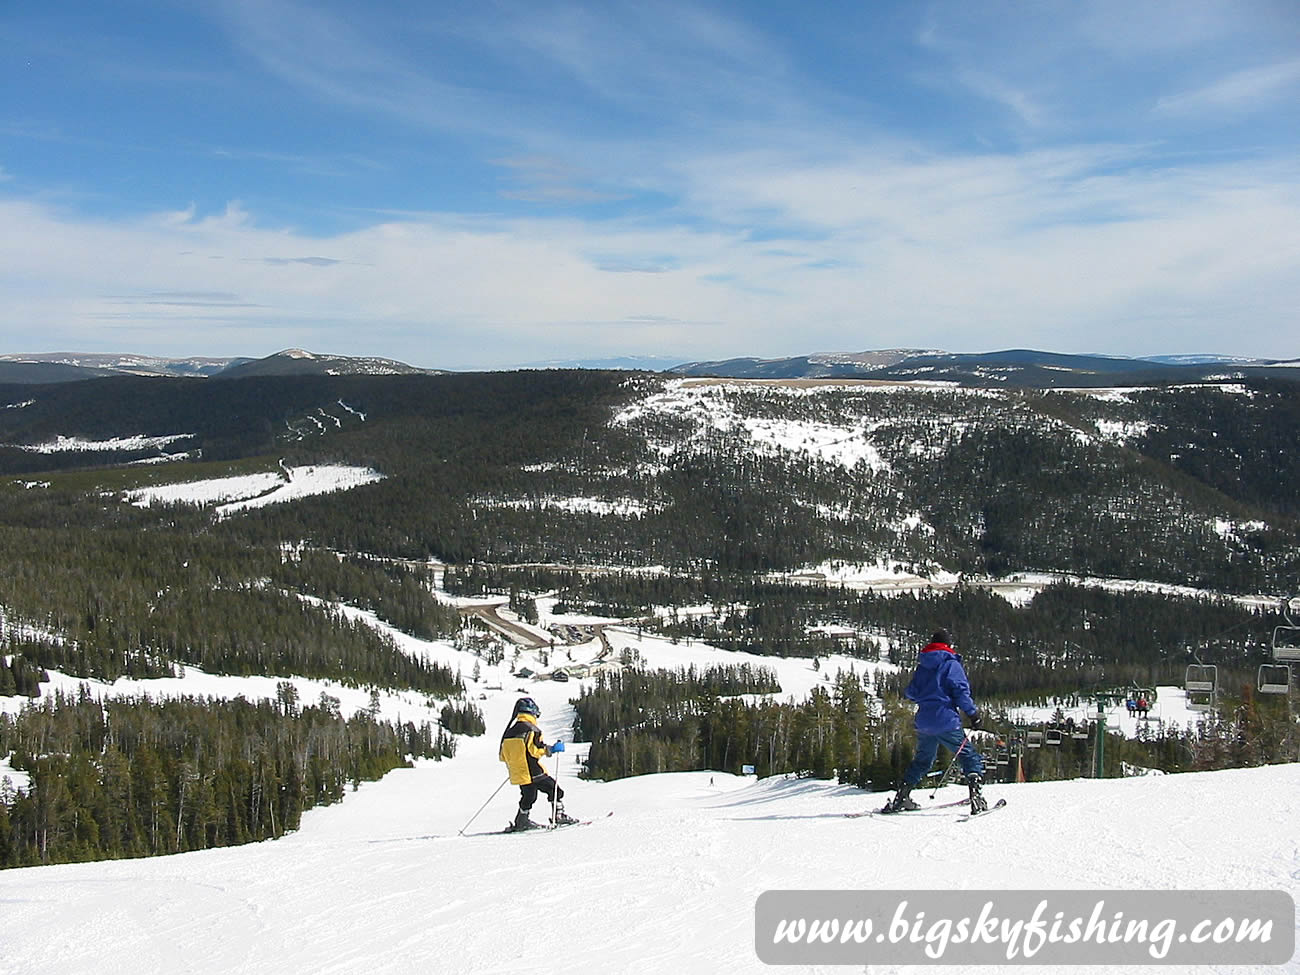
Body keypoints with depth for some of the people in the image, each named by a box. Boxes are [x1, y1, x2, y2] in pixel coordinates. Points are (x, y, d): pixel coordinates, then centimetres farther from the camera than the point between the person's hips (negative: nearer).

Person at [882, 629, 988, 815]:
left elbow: (911, 693, 16)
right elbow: (960, 691, -12)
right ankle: (976, 796, -15)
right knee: (970, 757, 1)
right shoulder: (951, 664, -3)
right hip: (946, 721, -6)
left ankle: (901, 798, 18)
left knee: (922, 760, 21)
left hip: (923, 722, 6)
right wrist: (973, 713, -5)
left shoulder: (921, 666, 13)